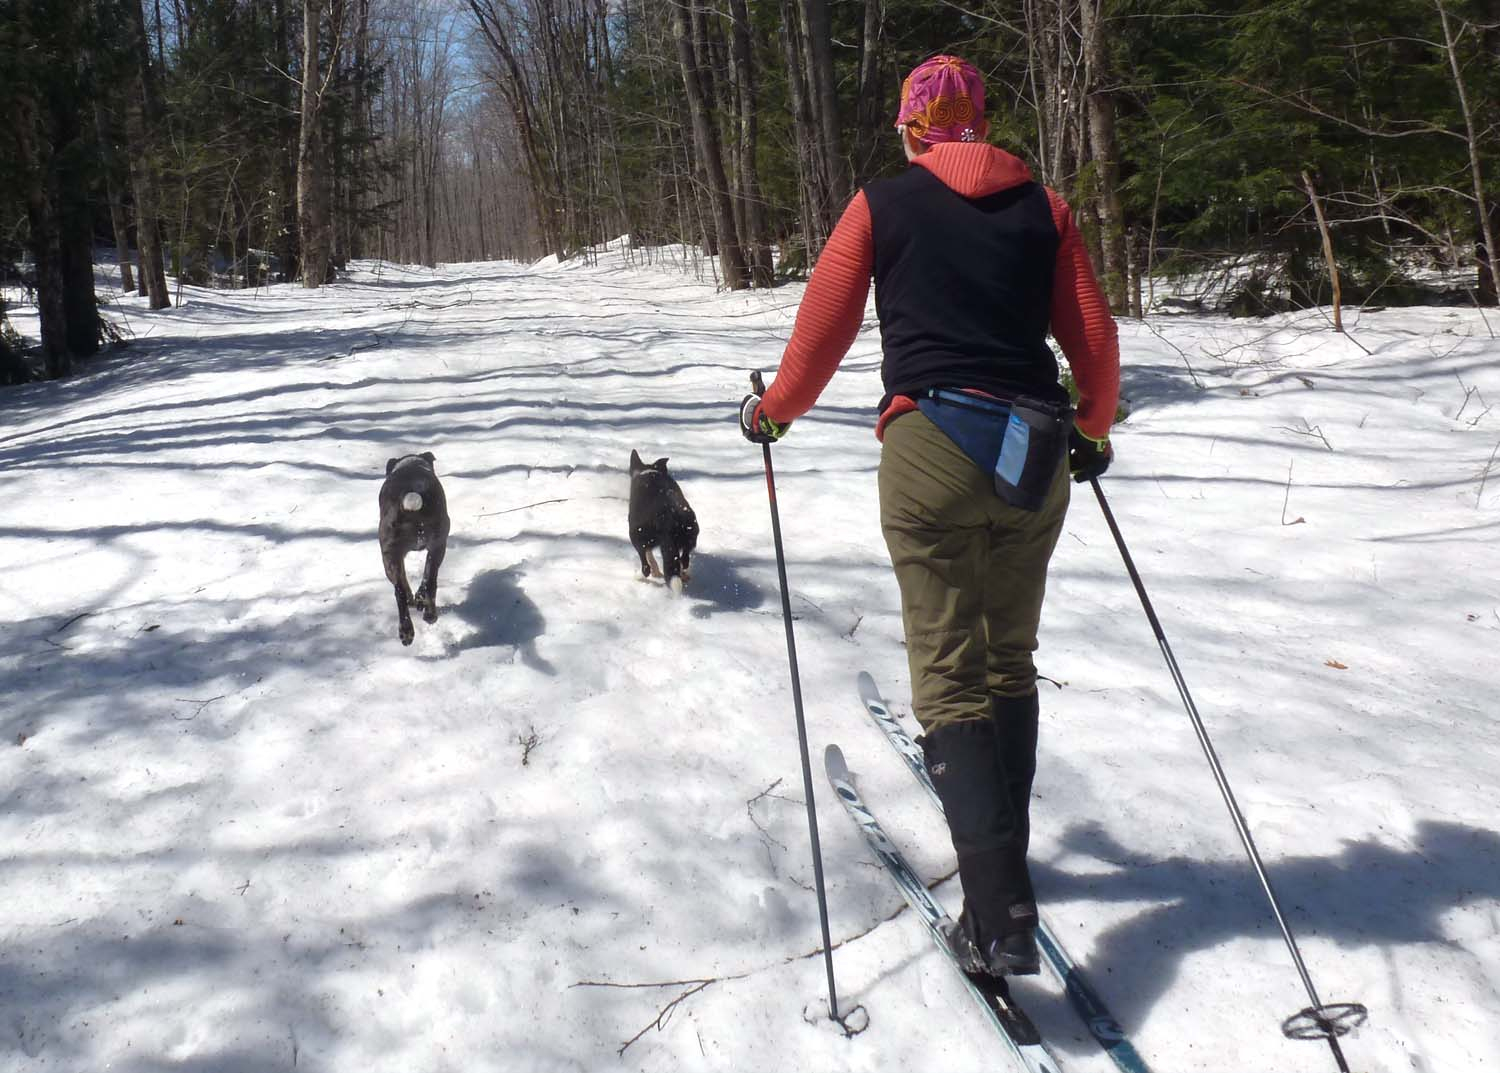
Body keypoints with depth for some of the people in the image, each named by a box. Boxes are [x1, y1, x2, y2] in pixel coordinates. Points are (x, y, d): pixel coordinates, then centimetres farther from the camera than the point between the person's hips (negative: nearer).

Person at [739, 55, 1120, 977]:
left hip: (933, 444, -3)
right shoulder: (1043, 206, 12)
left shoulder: (882, 206, 5)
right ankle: (1004, 855, 29)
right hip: (1037, 456, 4)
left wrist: (773, 412, 22)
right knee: (1009, 661, 18)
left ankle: (1000, 912, -11)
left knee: (950, 676, -3)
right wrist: (1094, 430, 28)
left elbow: (823, 326, 6)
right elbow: (1095, 336, 11)